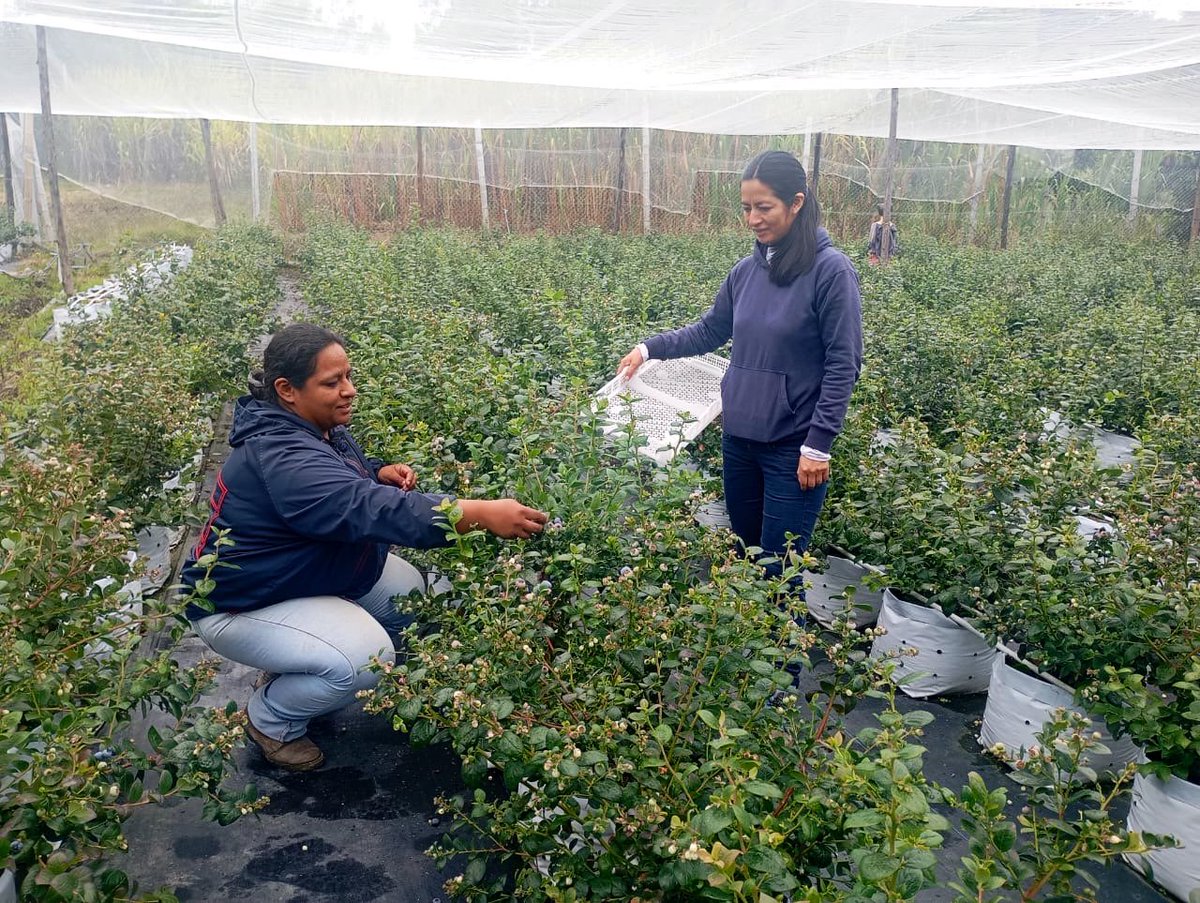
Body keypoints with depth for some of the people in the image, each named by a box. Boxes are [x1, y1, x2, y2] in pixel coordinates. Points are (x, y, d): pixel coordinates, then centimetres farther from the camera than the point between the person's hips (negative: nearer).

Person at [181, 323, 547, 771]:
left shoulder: (319, 428, -3)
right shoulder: (279, 456, -34)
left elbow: (347, 481, 19)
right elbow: (367, 509, -47)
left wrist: (381, 473, -7)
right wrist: (484, 513, -53)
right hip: (240, 602, -10)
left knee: (410, 592, 3)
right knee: (366, 658, -27)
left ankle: (293, 674, 18)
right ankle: (270, 717, 3)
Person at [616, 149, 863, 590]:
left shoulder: (831, 270, -12)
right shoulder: (747, 269, 5)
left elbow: (843, 366, -12)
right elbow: (709, 331, 18)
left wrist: (819, 444, -14)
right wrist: (650, 348, 7)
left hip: (793, 447, -6)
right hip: (738, 437, 6)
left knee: (778, 567, -1)